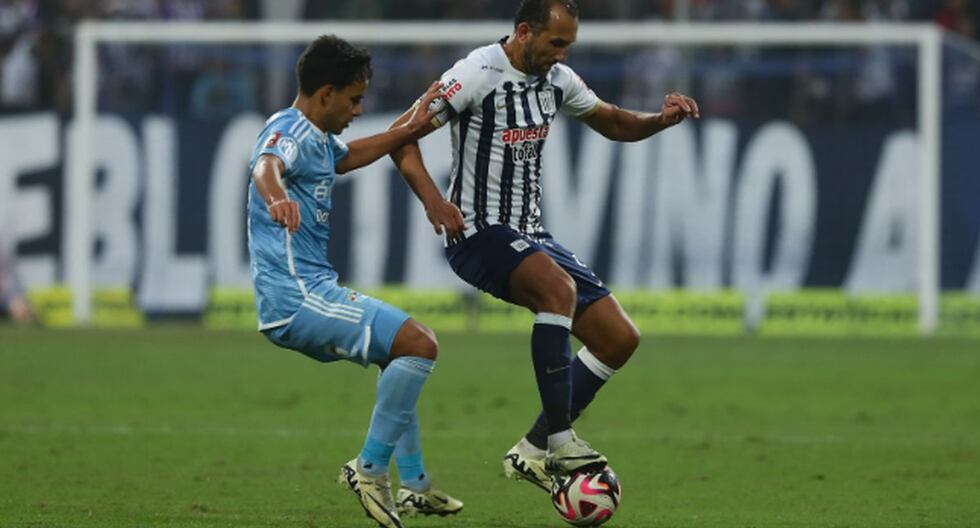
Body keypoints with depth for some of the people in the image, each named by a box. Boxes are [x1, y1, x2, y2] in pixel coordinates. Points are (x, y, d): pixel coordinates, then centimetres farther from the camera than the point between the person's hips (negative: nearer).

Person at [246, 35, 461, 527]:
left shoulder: (318, 138, 16)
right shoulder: (291, 132, -15)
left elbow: (348, 157, 41)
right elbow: (265, 165, -40)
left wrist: (411, 128, 33)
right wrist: (277, 198, -63)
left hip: (312, 290, 11)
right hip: (297, 297, -11)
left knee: (399, 354, 28)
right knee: (418, 344, -20)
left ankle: (414, 486, 31)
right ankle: (371, 469, -12)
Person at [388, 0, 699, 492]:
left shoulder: (557, 79, 7)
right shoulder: (477, 74, -15)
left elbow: (612, 123, 22)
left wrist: (660, 120, 1)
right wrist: (432, 198, -31)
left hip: (530, 236, 9)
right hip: (479, 232, -9)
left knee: (620, 338, 1)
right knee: (559, 288, -36)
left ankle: (533, 452, 8)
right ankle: (559, 439, -32)